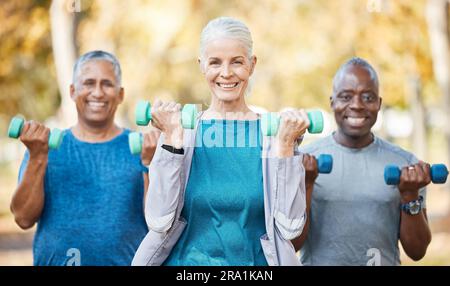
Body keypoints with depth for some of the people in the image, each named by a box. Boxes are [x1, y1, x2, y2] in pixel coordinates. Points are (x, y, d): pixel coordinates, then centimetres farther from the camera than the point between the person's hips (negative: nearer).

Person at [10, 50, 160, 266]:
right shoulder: (48, 147, 3)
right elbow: (24, 218, -6)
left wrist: (150, 163, -17)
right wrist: (37, 157, -14)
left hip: (127, 261, 0)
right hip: (54, 260, 1)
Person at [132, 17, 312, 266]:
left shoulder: (272, 132, -6)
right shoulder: (182, 130, -5)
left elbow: (289, 227, -13)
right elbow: (160, 222, -13)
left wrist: (286, 144, -16)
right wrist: (172, 139, -17)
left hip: (255, 261, 0)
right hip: (187, 260, 0)